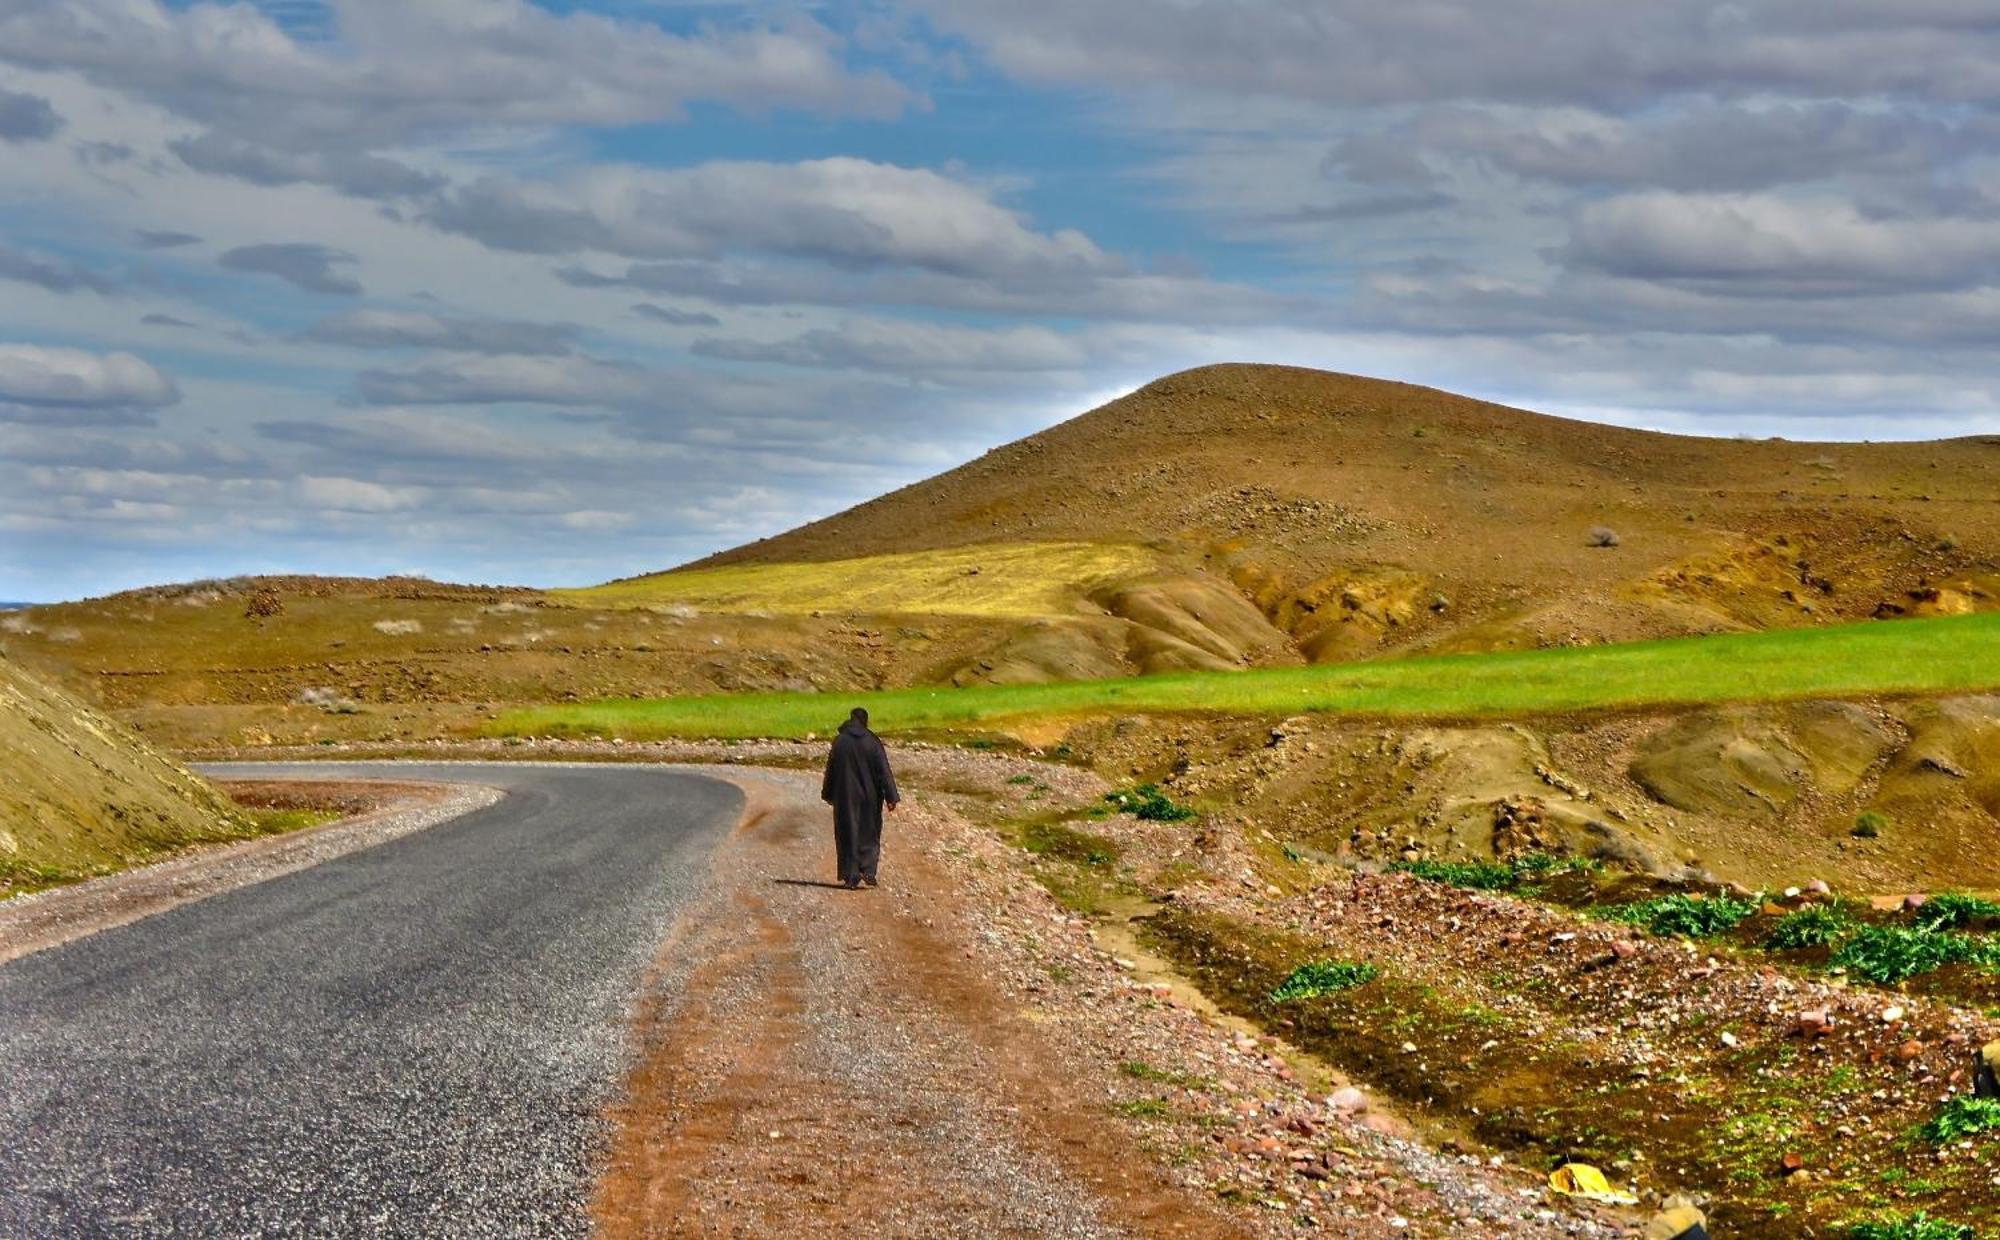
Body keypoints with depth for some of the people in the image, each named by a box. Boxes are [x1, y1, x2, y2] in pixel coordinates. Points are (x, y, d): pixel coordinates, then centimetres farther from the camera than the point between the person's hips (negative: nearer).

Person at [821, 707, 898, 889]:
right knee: (869, 833, 16)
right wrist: (891, 797, -9)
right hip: (869, 796, 0)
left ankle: (851, 877, 5)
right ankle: (868, 871, 4)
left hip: (846, 797, 0)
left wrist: (828, 795, 16)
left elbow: (831, 770, 3)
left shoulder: (840, 742, -6)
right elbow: (884, 770, -11)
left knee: (848, 834, 8)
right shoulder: (872, 741, -9)